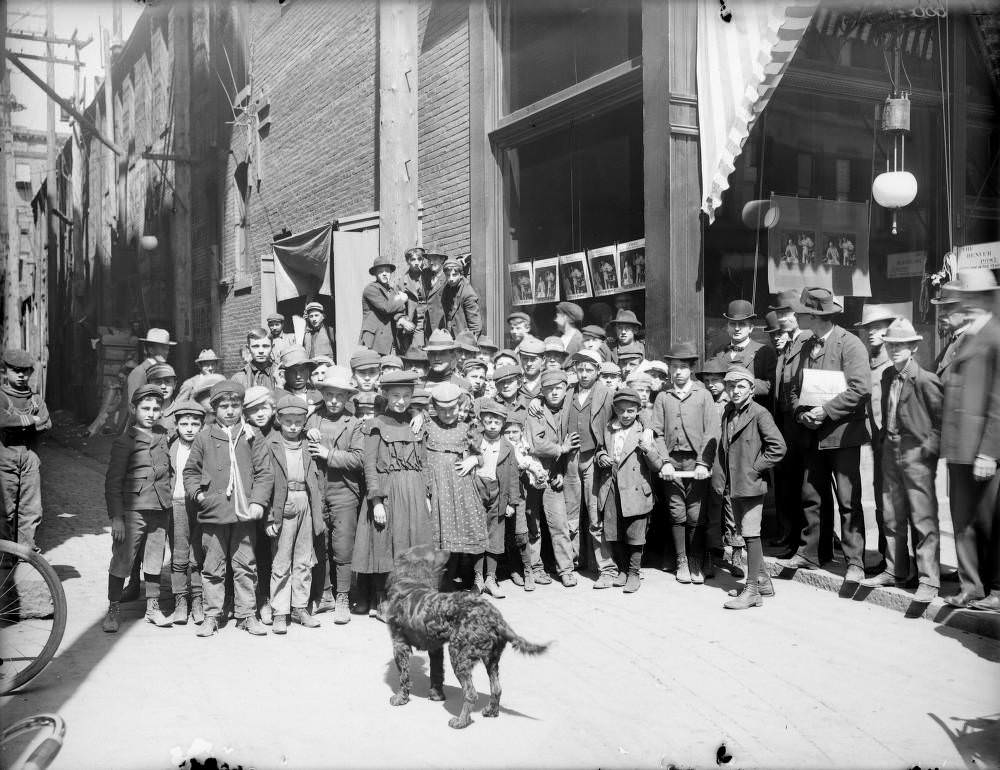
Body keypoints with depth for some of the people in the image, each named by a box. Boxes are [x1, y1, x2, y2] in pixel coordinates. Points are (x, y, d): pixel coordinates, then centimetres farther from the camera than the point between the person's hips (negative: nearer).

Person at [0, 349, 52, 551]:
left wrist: (17, 422, -11)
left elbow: (46, 423, -3)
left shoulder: (36, 398, 14)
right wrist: (30, 420, -9)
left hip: (31, 457, 3)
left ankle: (27, 546, 5)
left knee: (32, 507, -2)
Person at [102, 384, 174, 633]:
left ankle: (153, 608, 22)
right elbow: (113, 481, -7)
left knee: (155, 559, 11)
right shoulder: (124, 442, -5)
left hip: (161, 509, 5)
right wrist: (116, 517, -12)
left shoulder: (163, 437, 11)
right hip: (133, 509, -5)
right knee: (122, 560, -1)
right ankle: (113, 610, 12)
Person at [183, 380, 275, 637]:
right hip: (213, 513, 0)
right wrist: (197, 492, -4)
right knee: (213, 568, 8)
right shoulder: (204, 438, 4)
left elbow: (264, 472, 2)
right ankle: (212, 615, 19)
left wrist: (258, 501, -7)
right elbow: (191, 471, 12)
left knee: (245, 567, 7)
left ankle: (247, 614, 17)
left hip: (244, 514, 0)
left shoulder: (253, 437, 3)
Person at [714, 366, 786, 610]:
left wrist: (756, 468, -13)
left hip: (751, 485, -7)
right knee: (746, 534, 15)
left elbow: (778, 447, -15)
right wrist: (719, 477, 9)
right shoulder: (728, 413, 11)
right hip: (733, 486, 8)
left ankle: (752, 591, -2)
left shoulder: (759, 414, -10)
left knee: (751, 534, -6)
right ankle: (763, 580, 28)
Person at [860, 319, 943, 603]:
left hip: (916, 454, -7)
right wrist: (883, 437, 11)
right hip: (891, 451, 7)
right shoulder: (887, 376, 9)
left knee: (923, 519, -2)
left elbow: (942, 417, -10)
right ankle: (895, 571, 26)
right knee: (892, 516, 14)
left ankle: (929, 580, 5)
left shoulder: (925, 380, -13)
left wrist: (931, 446, -14)